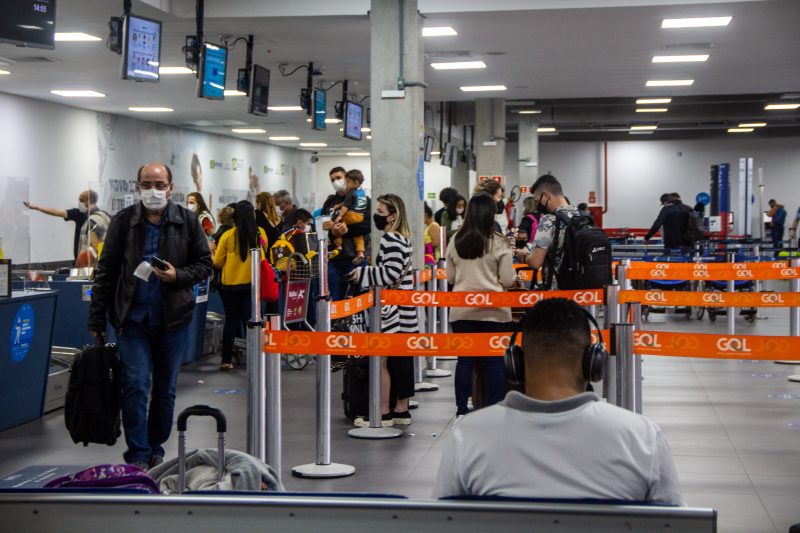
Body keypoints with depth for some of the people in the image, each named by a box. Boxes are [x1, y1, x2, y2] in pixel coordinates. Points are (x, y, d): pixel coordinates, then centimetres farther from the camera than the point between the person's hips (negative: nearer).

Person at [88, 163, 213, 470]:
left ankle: (156, 450, 26)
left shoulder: (187, 222, 2)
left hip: (173, 319, 1)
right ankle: (138, 457, -2)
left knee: (165, 388, 11)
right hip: (132, 318, -1)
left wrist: (178, 275, -14)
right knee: (135, 385, -9)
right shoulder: (123, 222, 2)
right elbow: (106, 272, 3)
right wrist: (97, 319, 1)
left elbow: (204, 264, 7)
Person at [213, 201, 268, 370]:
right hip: (252, 282, 0)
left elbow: (217, 262, -4)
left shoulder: (228, 235, -10)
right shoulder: (260, 233, -6)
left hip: (230, 284, 0)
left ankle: (226, 360, 10)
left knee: (231, 321, 9)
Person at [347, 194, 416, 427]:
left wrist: (363, 274, -12)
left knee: (381, 361, -5)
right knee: (400, 359, 12)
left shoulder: (391, 239, -14)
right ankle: (401, 411, 17)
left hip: (391, 310, -10)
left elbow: (391, 274, -21)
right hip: (403, 312, 10)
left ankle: (383, 414, -1)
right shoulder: (402, 239, 16)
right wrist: (365, 273, 21)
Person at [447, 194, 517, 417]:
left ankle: (462, 411, 10)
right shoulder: (499, 243, -9)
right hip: (494, 310, -3)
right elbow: (508, 280, -7)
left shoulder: (456, 242, 1)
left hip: (462, 310, 3)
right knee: (495, 361, 5)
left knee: (464, 360, 8)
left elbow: (450, 278, 9)